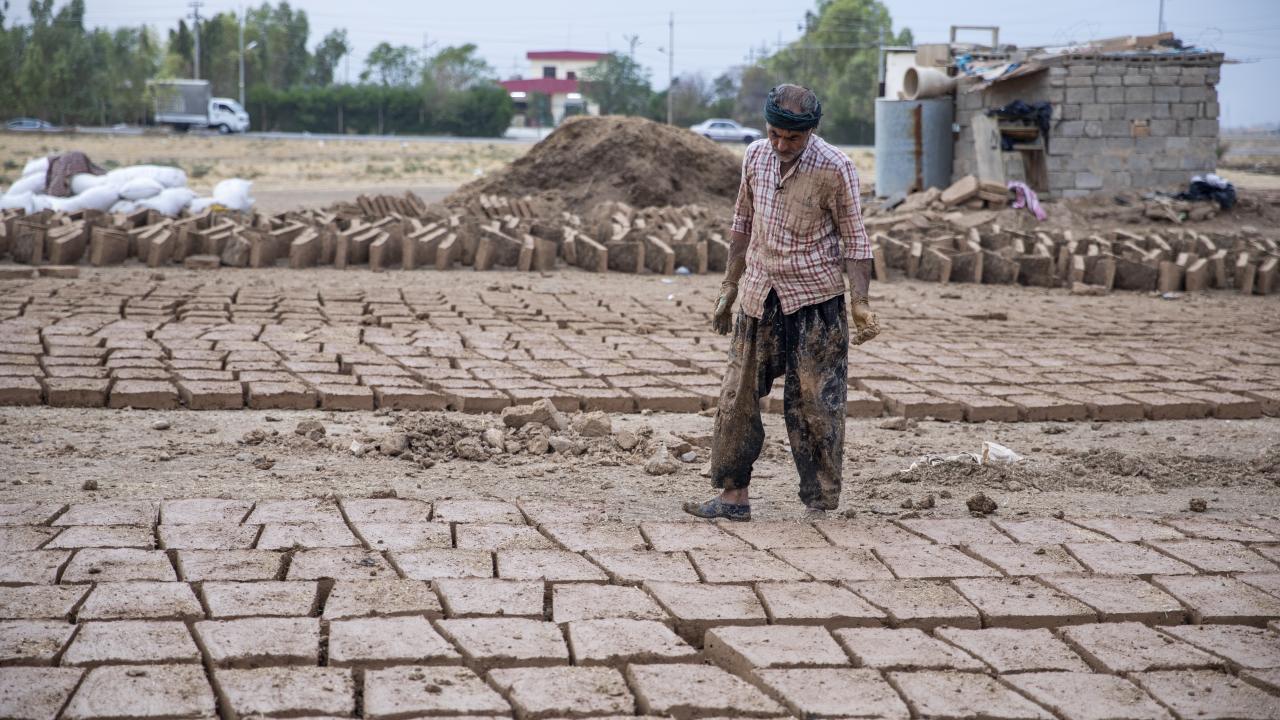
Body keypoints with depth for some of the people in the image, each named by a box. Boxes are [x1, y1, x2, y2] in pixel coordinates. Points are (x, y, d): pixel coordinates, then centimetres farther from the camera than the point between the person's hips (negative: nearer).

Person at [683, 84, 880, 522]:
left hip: (814, 301, -5)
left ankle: (818, 506, 6)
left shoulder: (834, 169, -13)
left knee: (813, 404, -2)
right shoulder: (756, 156, 3)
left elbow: (855, 240, -7)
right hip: (760, 296, 5)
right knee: (738, 395, 5)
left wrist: (859, 305, -15)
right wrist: (729, 288, 16)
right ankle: (734, 495, 14)